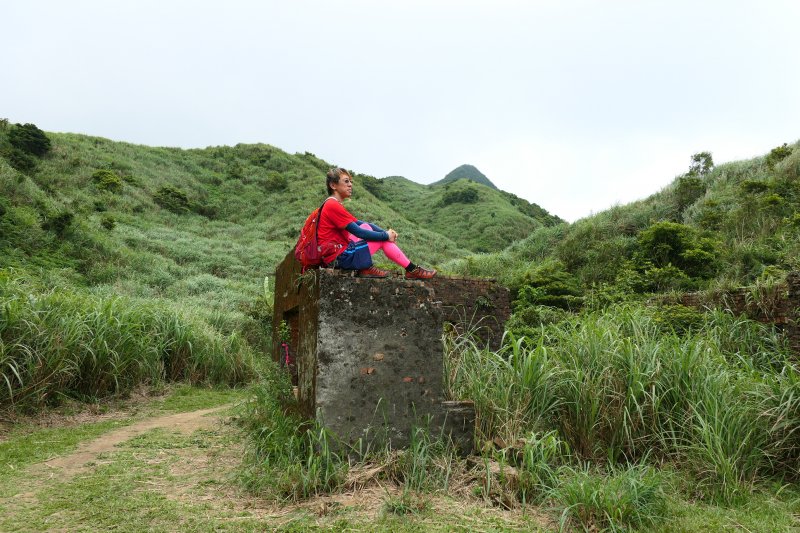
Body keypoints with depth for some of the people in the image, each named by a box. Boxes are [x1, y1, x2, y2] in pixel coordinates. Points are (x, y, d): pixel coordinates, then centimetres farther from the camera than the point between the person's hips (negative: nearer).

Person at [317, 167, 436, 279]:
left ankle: (366, 268, 0)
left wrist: (386, 232, 0)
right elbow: (359, 233, -17)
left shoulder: (335, 205, 15)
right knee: (383, 239, -3)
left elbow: (360, 224, 13)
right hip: (338, 258, -9)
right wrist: (386, 235, -6)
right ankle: (412, 270, 7)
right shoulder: (332, 205, -15)